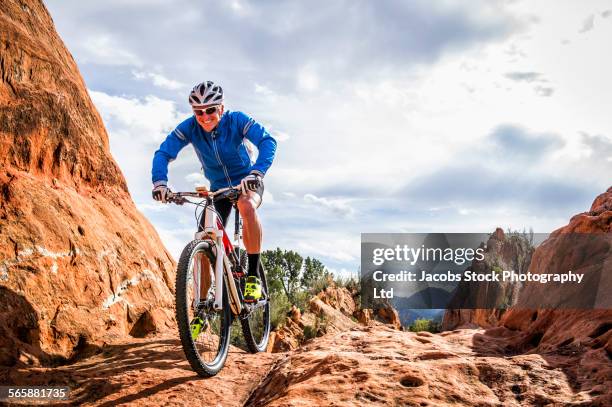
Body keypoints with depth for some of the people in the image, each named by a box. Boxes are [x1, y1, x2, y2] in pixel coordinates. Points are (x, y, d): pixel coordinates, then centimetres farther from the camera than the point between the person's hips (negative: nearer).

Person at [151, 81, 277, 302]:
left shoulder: (236, 120, -23)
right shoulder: (189, 128, -16)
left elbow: (267, 141, -35)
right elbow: (163, 153, -22)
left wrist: (256, 172, -52)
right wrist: (160, 181, -42)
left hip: (246, 182, -3)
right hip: (218, 188, 3)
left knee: (246, 206, -39)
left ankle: (254, 276, -28)